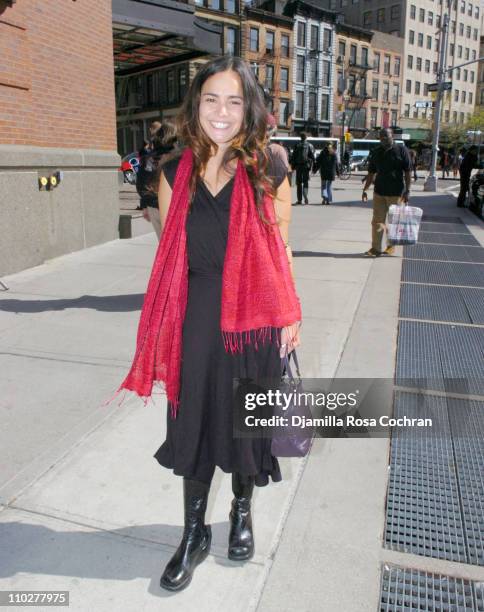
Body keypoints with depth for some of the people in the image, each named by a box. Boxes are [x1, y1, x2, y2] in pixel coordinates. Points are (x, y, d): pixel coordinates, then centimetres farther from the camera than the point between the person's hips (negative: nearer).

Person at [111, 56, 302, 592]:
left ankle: (242, 511, 42)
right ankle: (194, 533, 32)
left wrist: (289, 316, -1)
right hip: (195, 318, 1)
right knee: (194, 422, 9)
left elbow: (280, 250, 2)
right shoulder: (176, 174, 3)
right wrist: (164, 325, 5)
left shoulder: (269, 172, -2)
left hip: (253, 319, -1)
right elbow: (168, 255, 6)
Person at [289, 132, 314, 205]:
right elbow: (312, 156, -1)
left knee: (299, 182, 7)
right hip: (306, 165, 0)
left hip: (298, 166, 0)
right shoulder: (309, 145, 0)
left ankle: (299, 199, 7)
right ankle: (305, 195, -18)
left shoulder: (297, 145, 0)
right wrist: (311, 165, 7)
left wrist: (292, 165, 6)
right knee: (305, 182, 6)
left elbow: (293, 156, -1)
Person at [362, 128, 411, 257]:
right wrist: (365, 189, 7)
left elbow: (407, 172, -4)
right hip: (379, 191, 3)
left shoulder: (401, 150, -3)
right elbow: (371, 173, 13)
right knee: (377, 221, 1)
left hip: (396, 192, -3)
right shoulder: (375, 152, 7)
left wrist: (407, 191, -9)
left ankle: (391, 246, 22)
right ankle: (375, 248, 5)